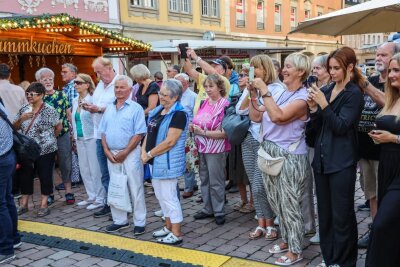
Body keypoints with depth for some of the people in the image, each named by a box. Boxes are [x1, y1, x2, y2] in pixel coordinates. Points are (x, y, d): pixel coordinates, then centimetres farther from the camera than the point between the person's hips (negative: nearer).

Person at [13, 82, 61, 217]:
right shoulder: (23, 109, 5)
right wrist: (21, 119, -12)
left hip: (45, 151, -5)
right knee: (24, 176, 10)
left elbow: (59, 127, -3)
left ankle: (44, 204, 16)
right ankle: (23, 204, 23)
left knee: (45, 177, 4)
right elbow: (14, 127, 7)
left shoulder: (49, 110, -11)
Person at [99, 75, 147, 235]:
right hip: (112, 154, 6)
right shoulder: (109, 109, 13)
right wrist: (107, 151, -2)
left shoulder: (136, 108, -6)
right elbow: (103, 132, 13)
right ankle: (120, 220, 24)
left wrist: (124, 153, -15)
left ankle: (139, 222, 9)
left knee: (135, 189, 0)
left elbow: (139, 134, -12)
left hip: (130, 154, -6)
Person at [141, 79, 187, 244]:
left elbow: (170, 141, -22)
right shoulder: (157, 111, 11)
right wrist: (143, 151, -4)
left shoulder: (178, 114, -16)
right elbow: (149, 133, 14)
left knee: (169, 196, -3)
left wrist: (149, 154, -15)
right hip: (155, 161, 9)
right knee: (161, 195, 17)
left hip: (168, 162, -9)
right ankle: (169, 226, 32)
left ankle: (176, 234, 9)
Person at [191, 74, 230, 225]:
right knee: (204, 180, 15)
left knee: (216, 182, 0)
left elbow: (224, 133, -20)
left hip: (216, 149, -7)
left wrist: (203, 132, -19)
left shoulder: (224, 105, -14)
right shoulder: (204, 103, 8)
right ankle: (208, 209, 28)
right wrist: (193, 128, -1)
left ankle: (219, 212, 14)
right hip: (202, 148, 8)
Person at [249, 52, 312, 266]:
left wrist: (264, 90, -24)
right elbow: (256, 117, 11)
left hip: (288, 156, -8)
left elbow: (278, 117, -29)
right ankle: (287, 240, 34)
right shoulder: (279, 93, 10)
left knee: (289, 204, 2)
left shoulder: (302, 98, -14)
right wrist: (252, 93, 1)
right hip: (269, 152, 8)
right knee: (277, 202, 18)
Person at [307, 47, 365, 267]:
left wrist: (323, 105, -22)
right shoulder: (327, 90, 10)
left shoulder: (354, 94, -8)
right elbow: (317, 126, 11)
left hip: (341, 162, -7)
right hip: (321, 159, 7)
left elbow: (341, 126, -15)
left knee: (341, 216, 2)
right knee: (324, 214, 14)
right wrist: (313, 107, -6)